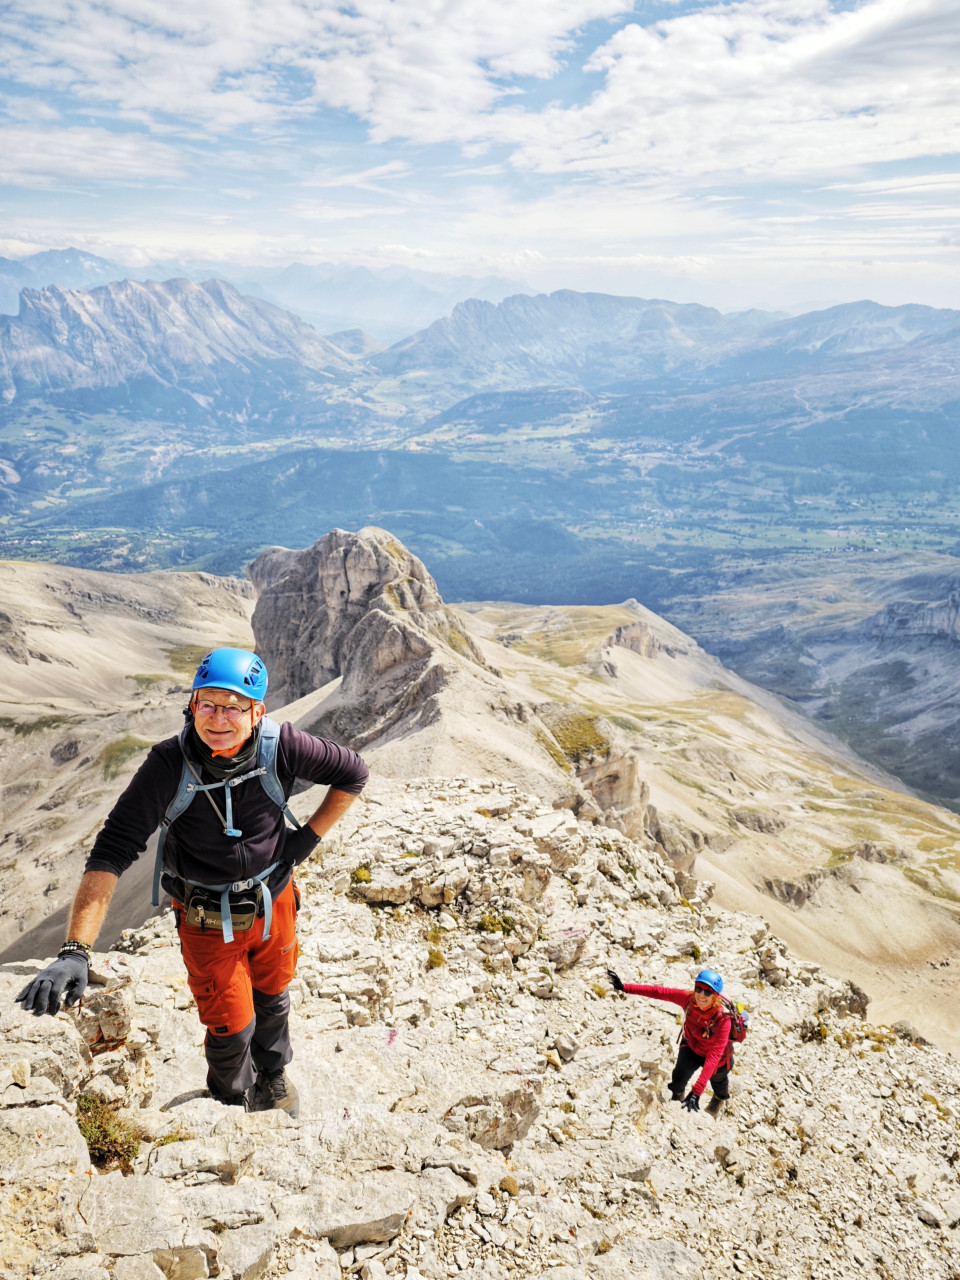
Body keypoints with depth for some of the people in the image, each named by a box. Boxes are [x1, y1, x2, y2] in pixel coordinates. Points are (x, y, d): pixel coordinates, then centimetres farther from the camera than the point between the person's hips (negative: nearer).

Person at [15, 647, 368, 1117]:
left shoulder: (281, 747, -23)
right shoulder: (170, 764, -27)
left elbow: (352, 773, -7)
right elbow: (111, 850, -30)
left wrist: (309, 836, -9)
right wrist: (75, 951, -37)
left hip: (275, 904, 2)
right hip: (207, 921, -2)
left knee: (272, 999, 25)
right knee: (231, 1027, 11)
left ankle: (272, 1076, 58)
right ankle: (234, 1104, 46)